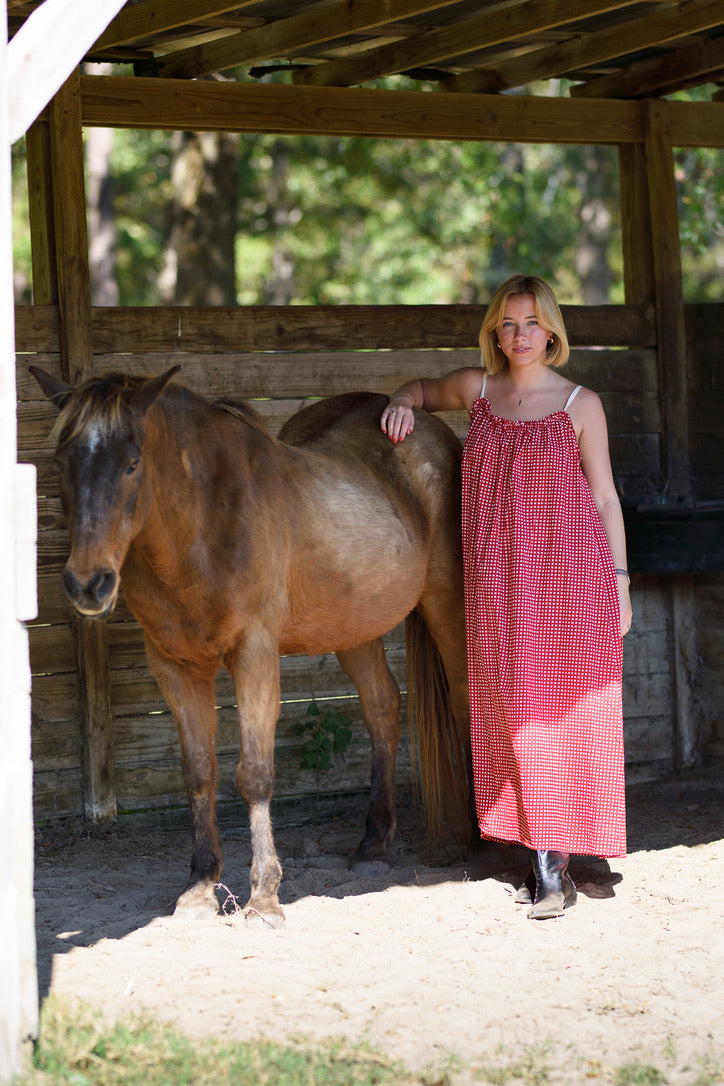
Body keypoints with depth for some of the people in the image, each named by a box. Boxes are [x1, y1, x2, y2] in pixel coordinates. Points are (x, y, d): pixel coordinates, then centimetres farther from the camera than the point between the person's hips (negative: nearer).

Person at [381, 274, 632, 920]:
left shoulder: (581, 405, 0)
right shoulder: (477, 390, 8)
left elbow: (605, 497, 3)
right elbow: (422, 389, 29)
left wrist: (619, 582, 1)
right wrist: (403, 405, 6)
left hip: (570, 575, -3)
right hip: (499, 580, 3)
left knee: (565, 708, -2)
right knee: (514, 709, 2)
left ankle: (555, 863, 0)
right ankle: (543, 861, 8)